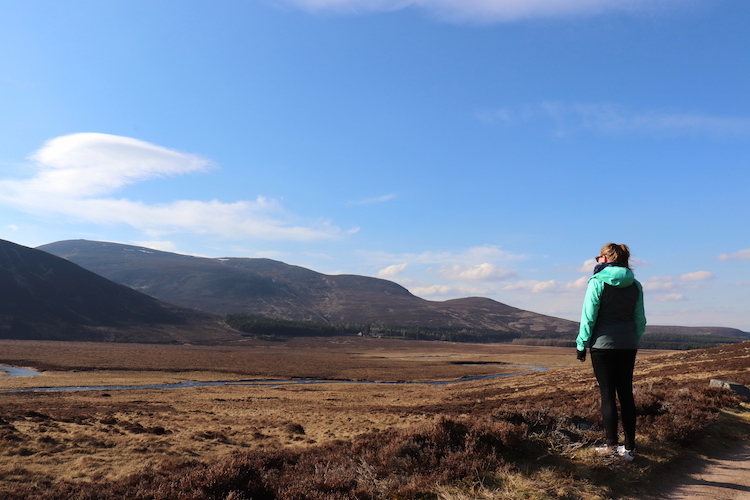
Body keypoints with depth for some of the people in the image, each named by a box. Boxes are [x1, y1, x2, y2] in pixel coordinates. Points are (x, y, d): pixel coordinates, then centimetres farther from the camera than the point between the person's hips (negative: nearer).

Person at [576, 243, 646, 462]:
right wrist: (634, 341, 19)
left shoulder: (598, 282, -9)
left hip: (603, 345, -5)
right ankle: (629, 447, 13)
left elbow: (588, 317, -10)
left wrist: (582, 345, -3)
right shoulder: (635, 285, 7)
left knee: (608, 395, 2)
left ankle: (612, 445, 5)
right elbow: (640, 319, 10)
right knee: (626, 394, 9)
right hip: (628, 346, 5)